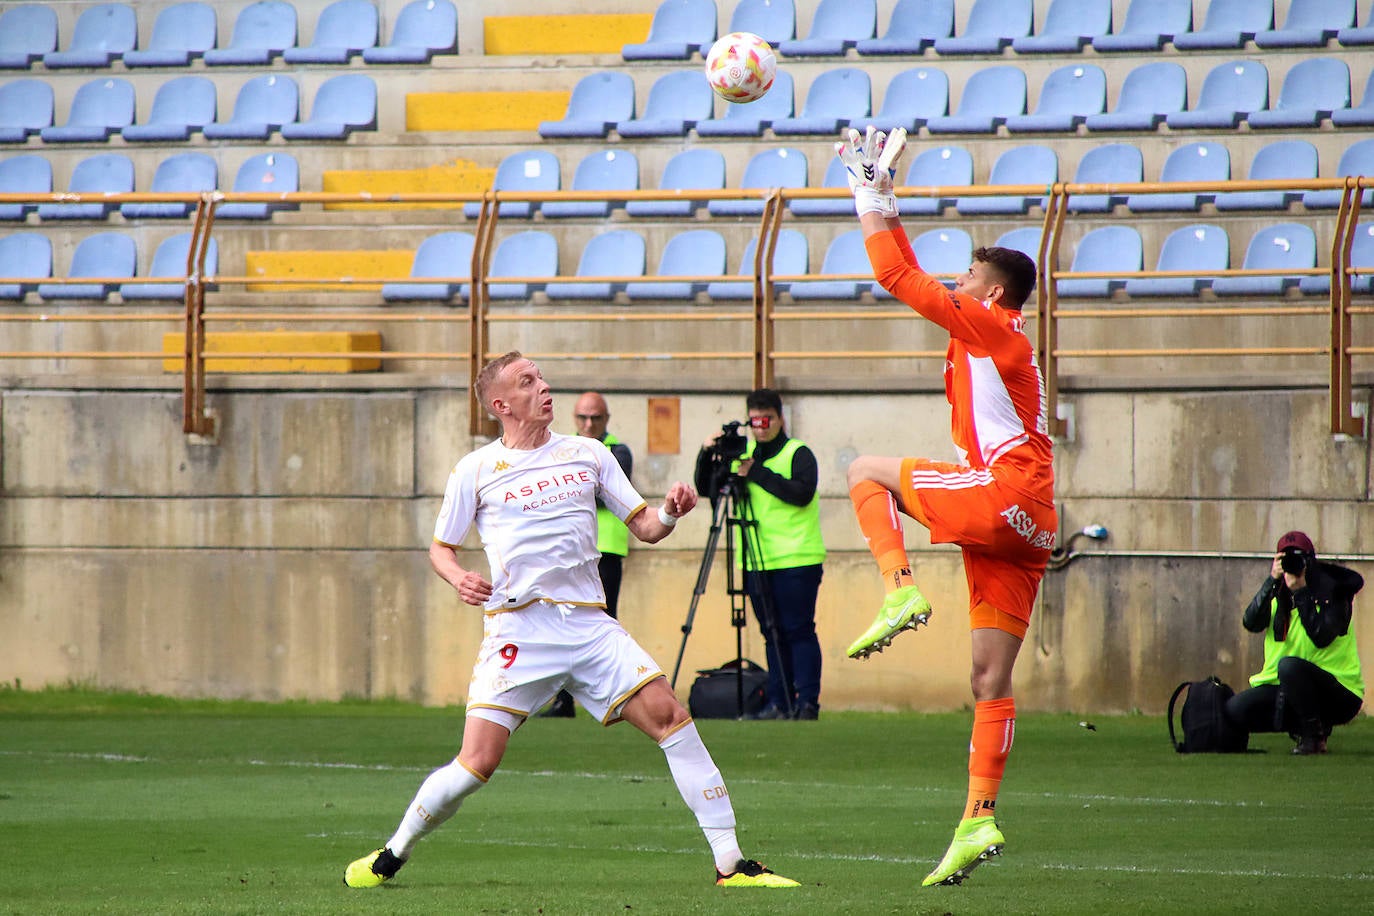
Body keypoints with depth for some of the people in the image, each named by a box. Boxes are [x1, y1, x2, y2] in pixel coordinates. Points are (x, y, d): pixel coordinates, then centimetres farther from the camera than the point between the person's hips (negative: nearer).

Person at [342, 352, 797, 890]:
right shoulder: (476, 471, 5)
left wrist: (670, 513, -8)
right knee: (477, 764, -13)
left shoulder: (588, 454, 13)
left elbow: (644, 527, 15)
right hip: (517, 628, -3)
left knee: (669, 715, -13)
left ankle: (730, 863, -9)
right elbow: (440, 548, 13)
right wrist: (459, 578, -9)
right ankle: (393, 854, 12)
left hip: (588, 622, 3)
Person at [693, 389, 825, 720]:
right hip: (757, 561, 6)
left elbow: (802, 493, -18)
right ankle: (778, 703, 7)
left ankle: (807, 703, -7)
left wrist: (757, 473, -18)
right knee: (773, 634, 6)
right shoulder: (743, 454, 15)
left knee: (798, 631, -8)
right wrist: (707, 455, -2)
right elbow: (705, 487, 15)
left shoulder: (798, 453, -2)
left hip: (796, 560, -6)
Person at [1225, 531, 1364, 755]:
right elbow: (1251, 623, -11)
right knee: (1235, 709, -14)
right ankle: (1301, 727, 5)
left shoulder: (1333, 591, -8)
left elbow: (1321, 637, -23)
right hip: (1286, 687, 6)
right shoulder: (1278, 595, 7)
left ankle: (1315, 736, -18)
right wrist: (1272, 581, -19)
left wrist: (1300, 592, -21)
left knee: (1289, 665, -36)